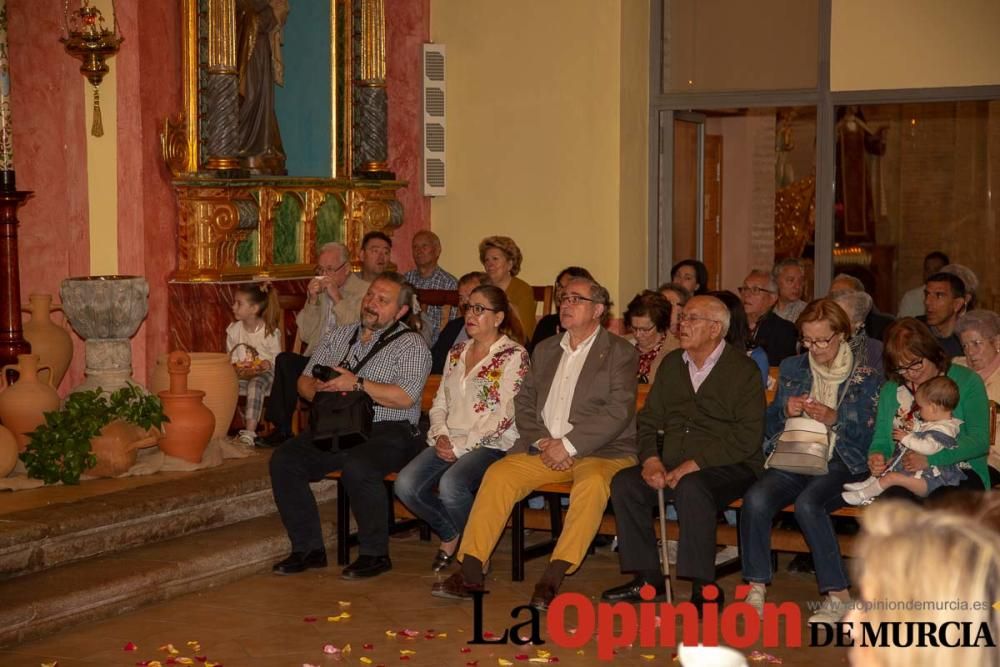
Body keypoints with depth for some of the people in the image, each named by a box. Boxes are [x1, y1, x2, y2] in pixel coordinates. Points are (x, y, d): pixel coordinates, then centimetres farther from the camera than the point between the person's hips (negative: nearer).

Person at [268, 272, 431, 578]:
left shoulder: (410, 344, 0)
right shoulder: (338, 336, 20)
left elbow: (406, 397, -14)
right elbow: (304, 381, 18)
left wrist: (357, 384, -16)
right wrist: (319, 389, -5)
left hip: (386, 430, -6)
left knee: (357, 467, -36)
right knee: (284, 460, -17)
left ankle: (375, 553, -16)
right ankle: (308, 548, -7)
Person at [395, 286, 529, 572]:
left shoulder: (514, 356, -4)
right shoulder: (456, 353, 19)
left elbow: (504, 415, -12)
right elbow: (439, 403, 19)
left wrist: (461, 446, -15)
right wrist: (441, 435, -2)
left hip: (491, 445, -6)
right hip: (449, 443, 6)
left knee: (451, 484, -35)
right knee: (406, 484, -19)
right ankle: (451, 534, 8)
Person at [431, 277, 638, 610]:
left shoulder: (620, 352, 1)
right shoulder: (545, 350, 19)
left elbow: (618, 411, -10)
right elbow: (524, 404, 15)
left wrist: (568, 445, -17)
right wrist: (541, 442, -5)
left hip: (601, 449, -4)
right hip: (544, 447, 5)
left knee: (592, 482, -36)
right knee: (499, 474, -19)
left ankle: (553, 578, -34)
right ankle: (470, 573, -20)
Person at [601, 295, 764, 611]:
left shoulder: (743, 370, -5)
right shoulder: (672, 364, 15)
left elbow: (747, 439, -13)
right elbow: (649, 419, 16)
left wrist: (695, 464, -20)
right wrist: (650, 460, -5)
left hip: (728, 468, -6)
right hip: (673, 465, 6)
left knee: (691, 488, -36)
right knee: (624, 482, -18)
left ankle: (704, 588, -25)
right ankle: (647, 578, -8)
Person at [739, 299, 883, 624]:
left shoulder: (867, 377, 6)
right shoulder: (791, 368, 16)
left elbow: (866, 437, 0)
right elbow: (770, 424, 17)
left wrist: (835, 419, -16)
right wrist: (785, 411, -4)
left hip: (841, 464, -3)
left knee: (807, 502, -35)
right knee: (756, 499, -28)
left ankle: (838, 594, -25)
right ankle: (756, 588, -21)